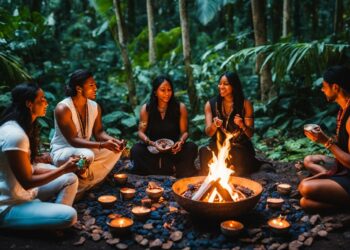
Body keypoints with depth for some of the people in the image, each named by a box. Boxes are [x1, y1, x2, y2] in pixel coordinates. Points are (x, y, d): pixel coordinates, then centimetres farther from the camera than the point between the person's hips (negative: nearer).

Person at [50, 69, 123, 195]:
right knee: (86, 155, -38)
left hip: (85, 149, 8)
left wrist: (113, 140, -21)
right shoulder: (63, 108, -23)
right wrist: (102, 145, -38)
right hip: (62, 151, -8)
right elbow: (73, 140, -27)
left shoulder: (95, 106, -2)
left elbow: (98, 132, 2)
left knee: (115, 149, -9)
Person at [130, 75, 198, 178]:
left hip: (173, 149, 0)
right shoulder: (146, 109, -2)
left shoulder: (180, 108, -3)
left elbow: (184, 132, -1)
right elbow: (141, 132, 1)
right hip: (153, 149, 0)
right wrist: (149, 142, -20)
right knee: (136, 150, -29)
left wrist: (181, 142, -23)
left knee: (191, 147, -28)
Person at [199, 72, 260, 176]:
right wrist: (214, 125, -29)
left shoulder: (245, 104, -2)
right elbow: (208, 132, -6)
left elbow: (250, 134, -4)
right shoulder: (211, 104, 2)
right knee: (204, 152, -30)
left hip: (240, 148, -2)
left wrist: (242, 125, -26)